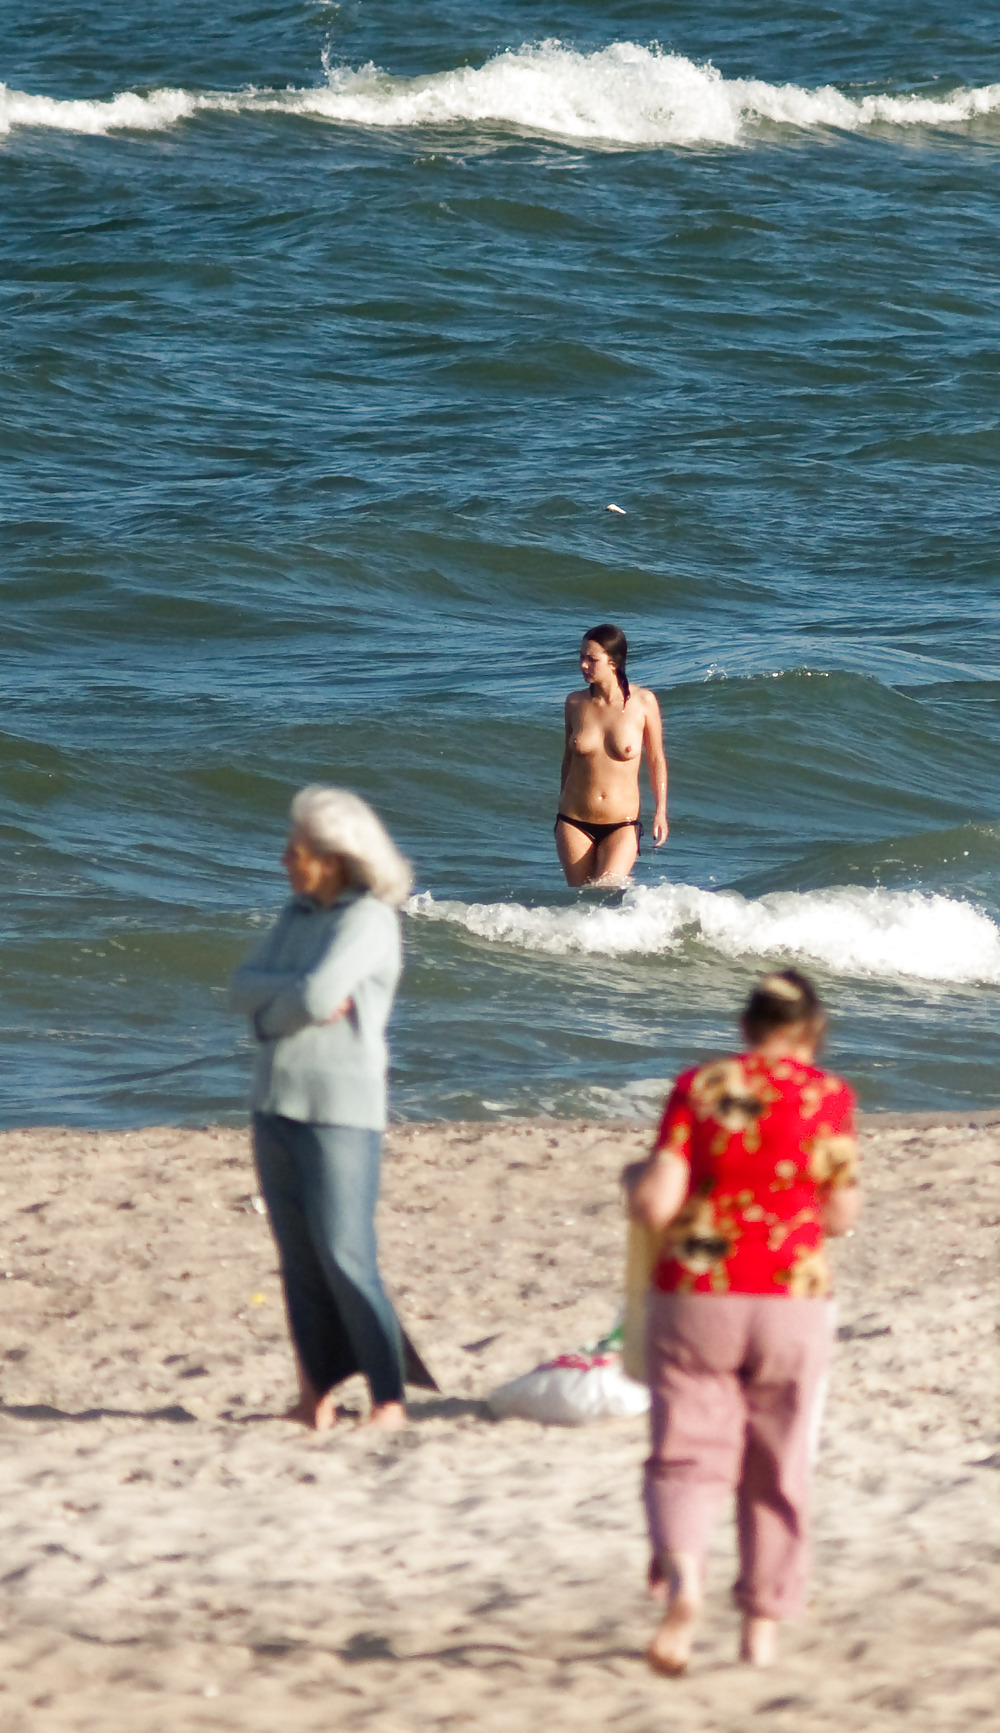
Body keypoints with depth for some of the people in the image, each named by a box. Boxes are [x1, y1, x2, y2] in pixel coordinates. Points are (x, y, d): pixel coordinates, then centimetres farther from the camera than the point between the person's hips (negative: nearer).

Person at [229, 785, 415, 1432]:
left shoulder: (369, 919, -9)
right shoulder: (298, 914, 14)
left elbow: (319, 994, -21)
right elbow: (244, 989, 4)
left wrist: (275, 1002, -3)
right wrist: (306, 999, -10)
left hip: (342, 1110, -7)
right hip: (278, 1104, 7)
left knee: (345, 1257, -10)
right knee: (299, 1258, 7)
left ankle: (390, 1398, -5)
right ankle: (317, 1393, 12)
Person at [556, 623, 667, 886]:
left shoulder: (642, 702, -6)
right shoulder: (575, 704, 1)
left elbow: (656, 760, 4)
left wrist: (660, 812, -3)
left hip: (622, 825, -2)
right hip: (574, 822, 2)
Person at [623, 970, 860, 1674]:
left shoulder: (699, 1087, -3)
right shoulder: (828, 1096, -2)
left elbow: (655, 1205, -7)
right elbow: (841, 1217, 3)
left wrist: (636, 1179, 14)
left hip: (694, 1300, 0)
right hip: (791, 1301, 0)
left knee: (687, 1456, 4)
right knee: (777, 1471, 13)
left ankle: (682, 1580, -23)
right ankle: (763, 1627, 16)